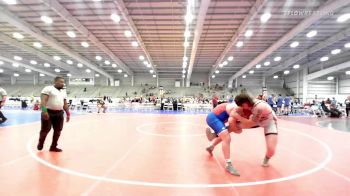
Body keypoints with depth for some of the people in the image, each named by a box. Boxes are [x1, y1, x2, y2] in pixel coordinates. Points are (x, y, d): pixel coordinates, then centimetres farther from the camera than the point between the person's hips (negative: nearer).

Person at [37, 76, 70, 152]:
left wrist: (68, 113, 13)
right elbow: (43, 100, -15)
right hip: (48, 112, -6)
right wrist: (44, 111, -26)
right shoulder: (48, 89, -5)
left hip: (59, 113, 6)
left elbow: (65, 104, 20)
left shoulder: (63, 92, 16)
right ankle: (40, 144, 28)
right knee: (45, 129, 1)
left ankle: (53, 146, 19)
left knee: (58, 130, 6)